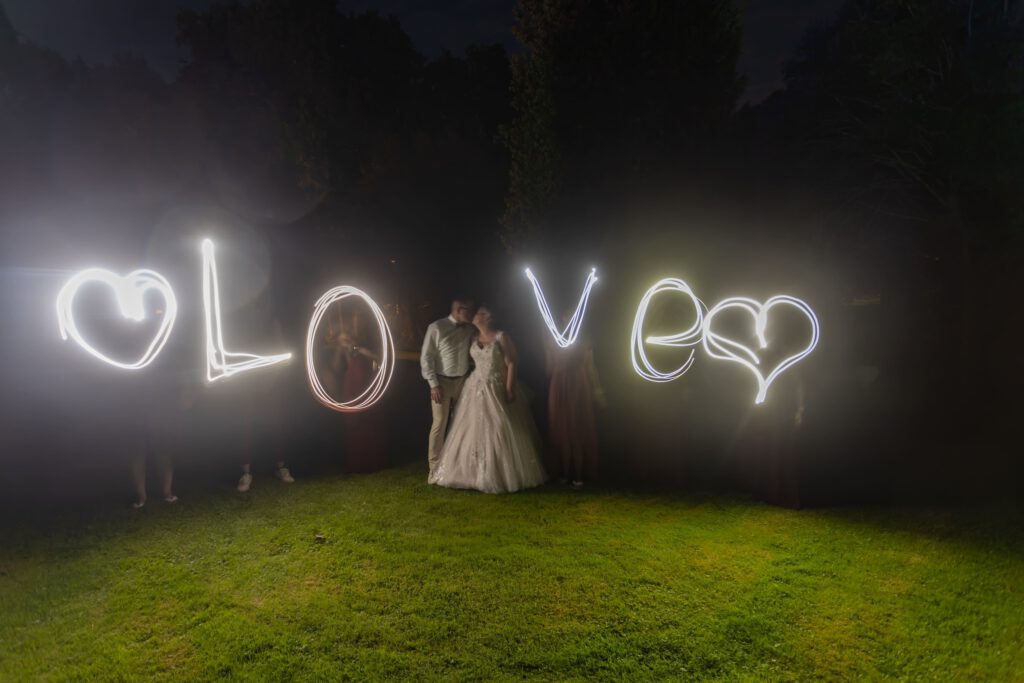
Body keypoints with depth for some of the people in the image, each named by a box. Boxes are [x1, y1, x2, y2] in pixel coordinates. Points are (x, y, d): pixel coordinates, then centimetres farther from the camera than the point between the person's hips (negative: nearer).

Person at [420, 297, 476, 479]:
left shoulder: (469, 329, 5)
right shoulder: (436, 327, -9)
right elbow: (426, 357, -9)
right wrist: (434, 384, -12)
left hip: (462, 381, 5)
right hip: (442, 382, -5)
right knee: (440, 425, -2)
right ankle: (435, 468, 9)